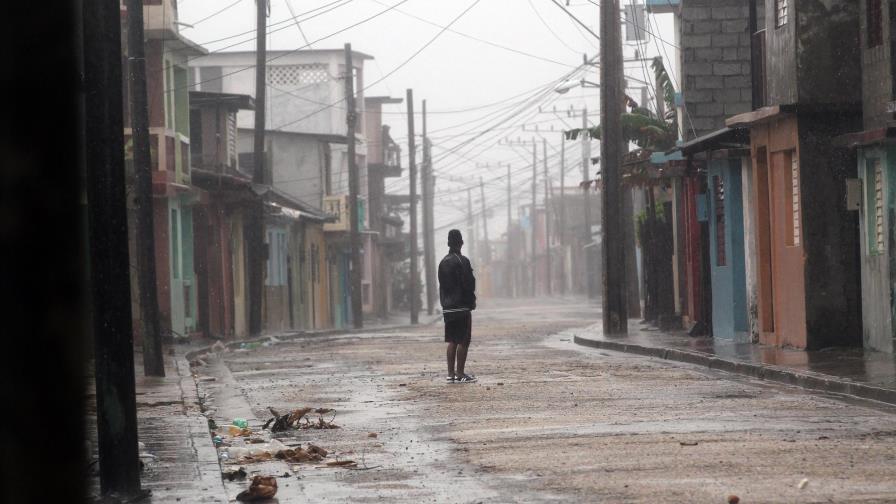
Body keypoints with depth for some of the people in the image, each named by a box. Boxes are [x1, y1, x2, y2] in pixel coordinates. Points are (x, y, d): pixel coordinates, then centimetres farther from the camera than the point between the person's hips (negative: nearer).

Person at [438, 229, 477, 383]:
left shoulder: (443, 262, 10)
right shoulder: (462, 261, -13)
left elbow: (442, 285, 13)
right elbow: (468, 284, -14)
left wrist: (444, 303, 16)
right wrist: (472, 301, -2)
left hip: (447, 307, 7)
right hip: (462, 306, -7)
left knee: (452, 341, 11)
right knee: (463, 341, -3)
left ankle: (451, 374, 10)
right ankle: (460, 374, -5)